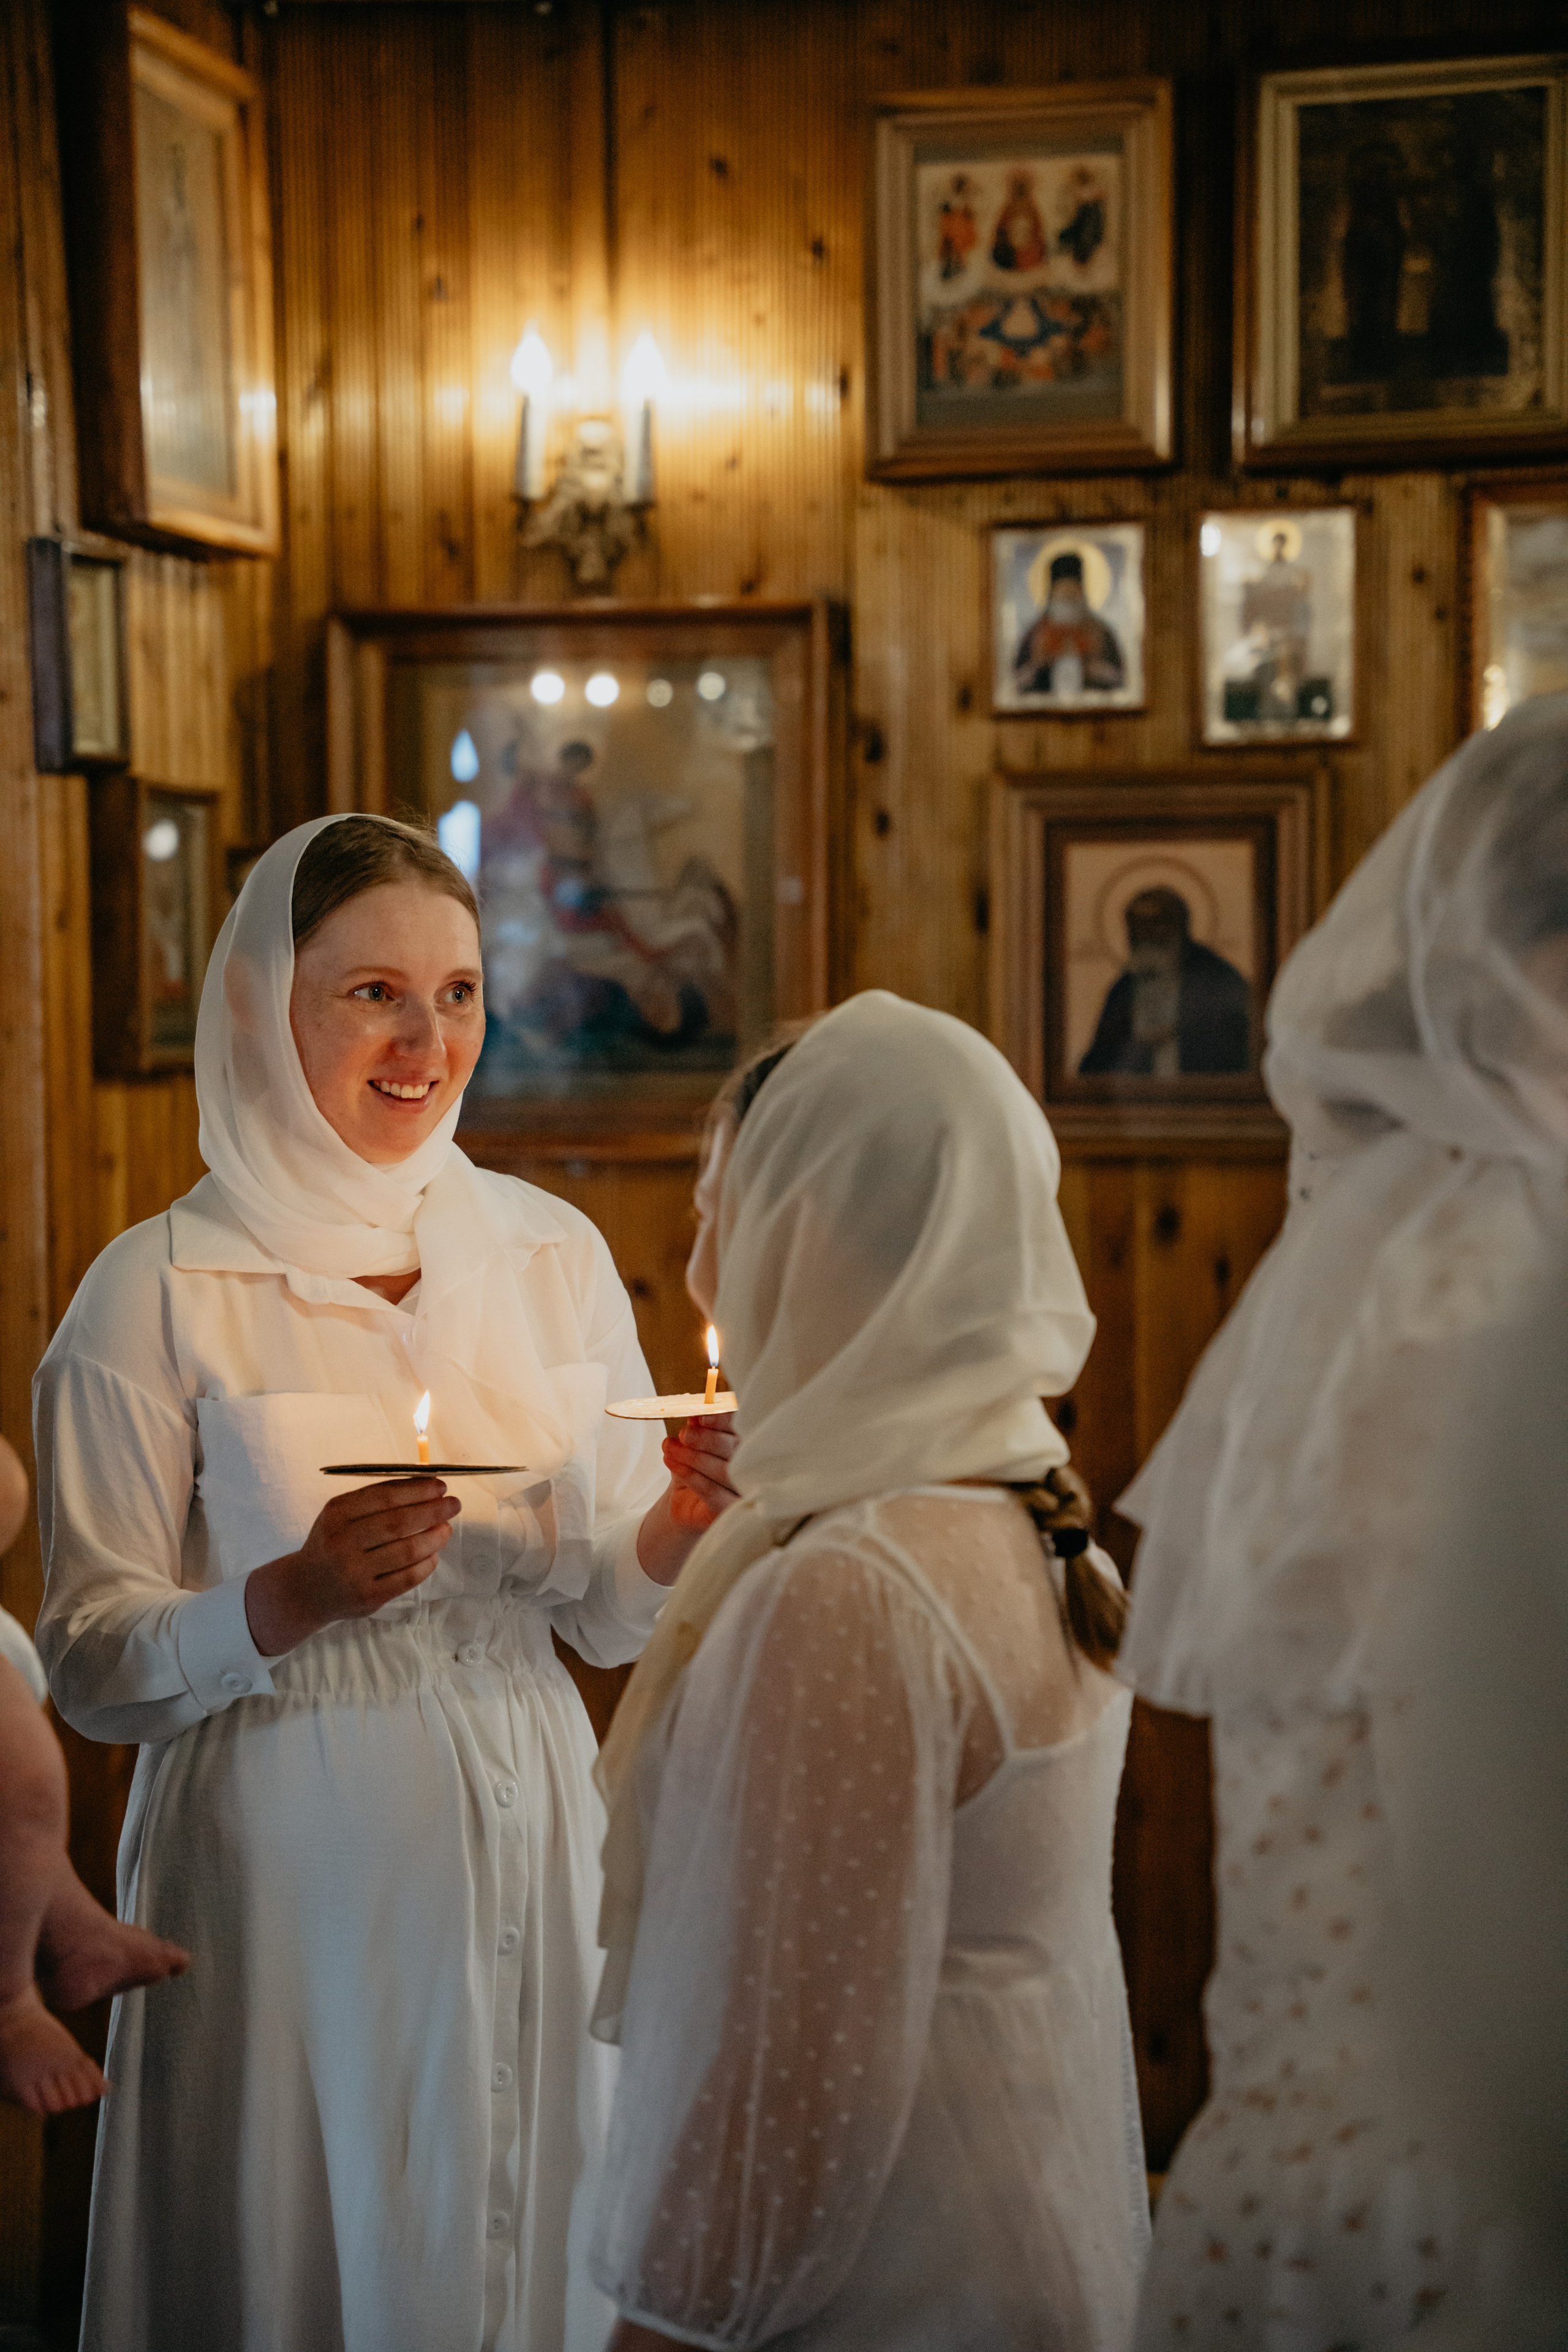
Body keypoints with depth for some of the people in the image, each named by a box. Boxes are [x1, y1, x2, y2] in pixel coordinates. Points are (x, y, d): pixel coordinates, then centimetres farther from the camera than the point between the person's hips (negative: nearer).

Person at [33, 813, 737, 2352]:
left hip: (524, 1845, 4)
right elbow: (90, 1667, -9)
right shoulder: (159, 1293, -9)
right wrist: (296, 1599, -25)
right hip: (291, 1867, -4)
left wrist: (682, 1523, -13)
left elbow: (606, 1616, 7)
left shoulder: (552, 1254, 4)